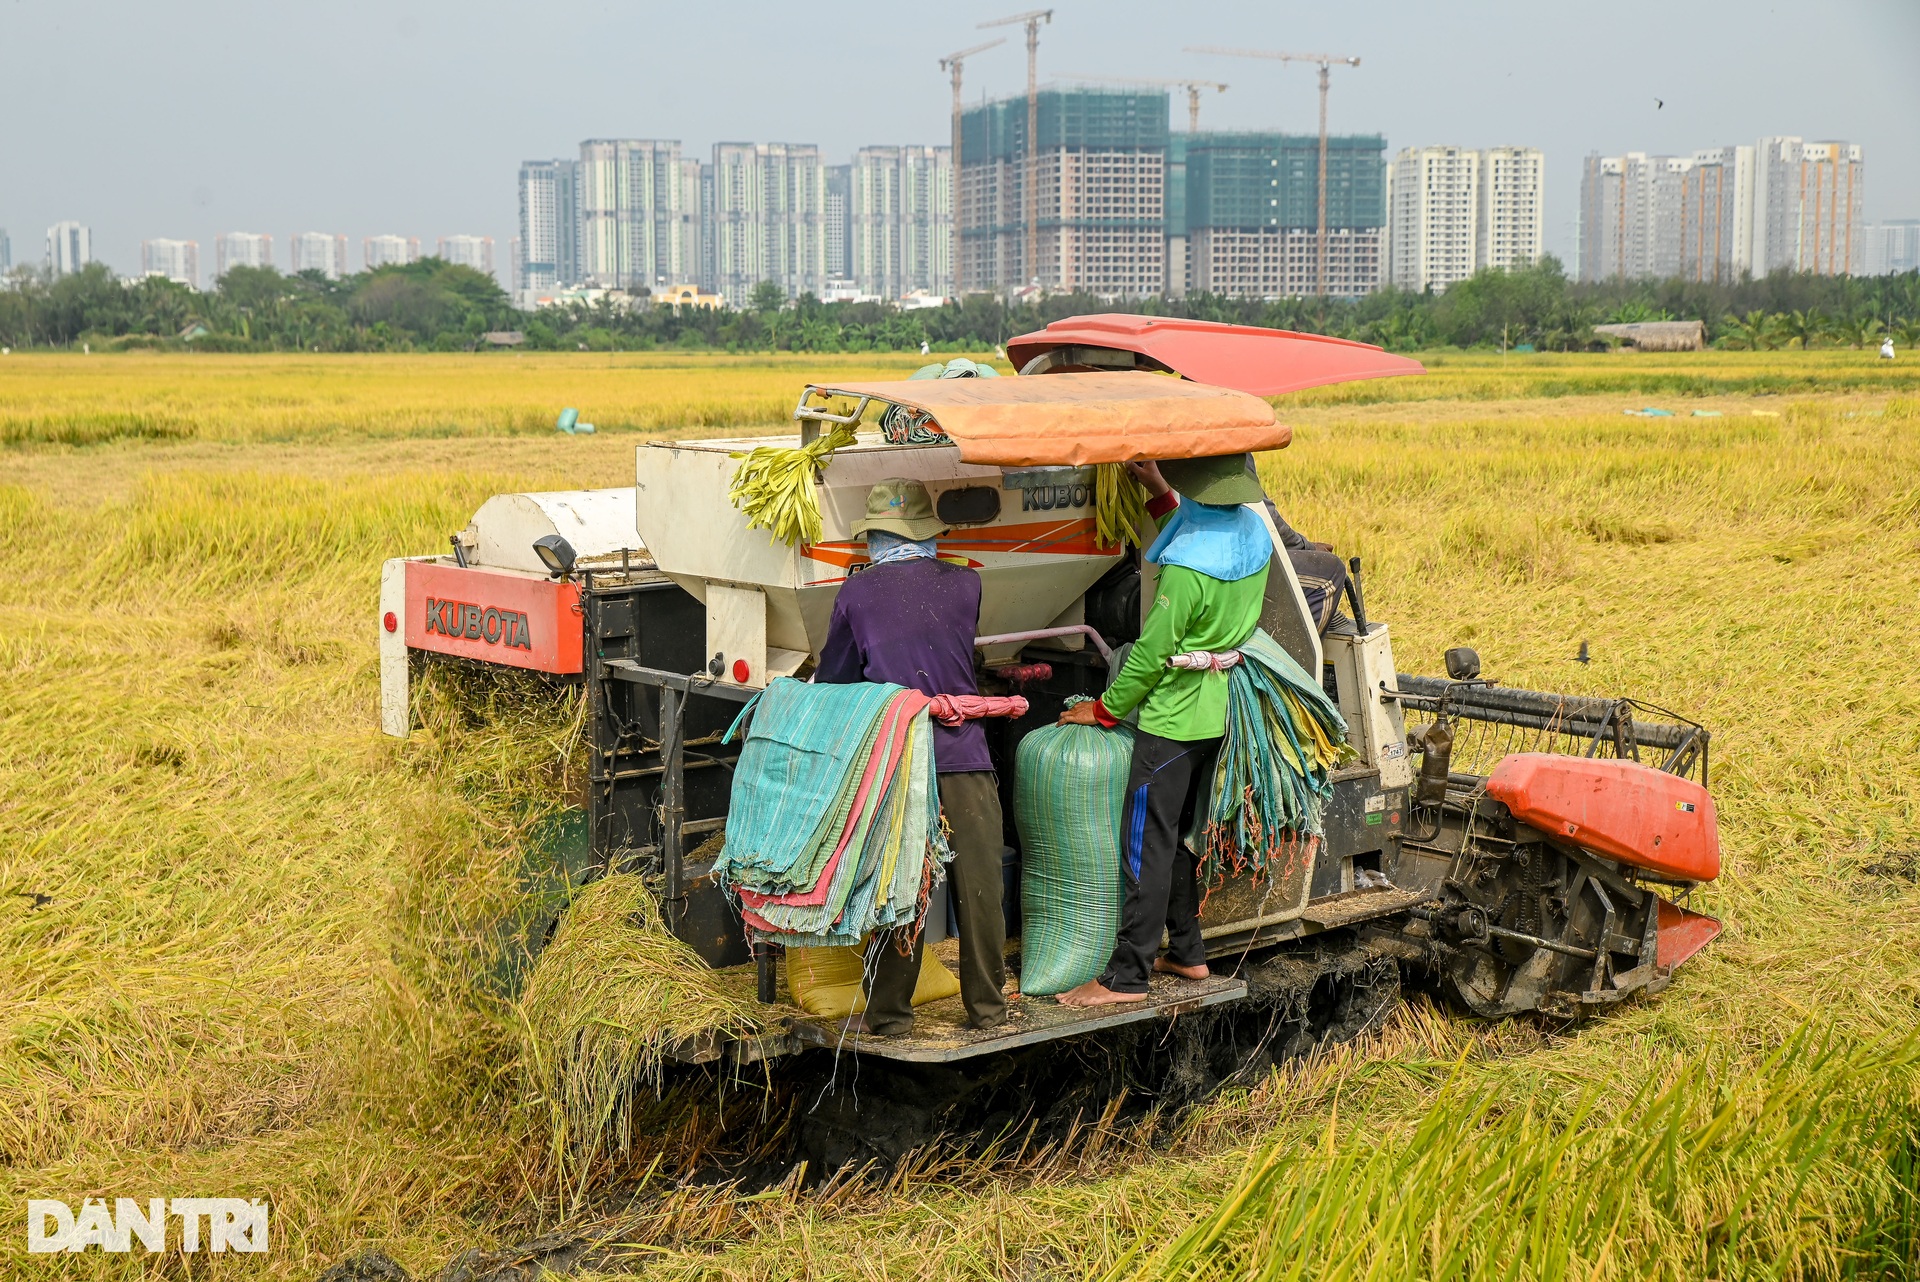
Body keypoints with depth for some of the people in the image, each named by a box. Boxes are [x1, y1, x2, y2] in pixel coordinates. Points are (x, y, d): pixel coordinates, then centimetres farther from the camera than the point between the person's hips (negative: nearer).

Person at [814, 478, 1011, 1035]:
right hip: (965, 757, 1)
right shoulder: (965, 585, 5)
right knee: (978, 884, 9)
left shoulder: (856, 593, 0)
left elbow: (832, 681, 10)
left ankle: (889, 1012, 12)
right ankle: (987, 1005, 18)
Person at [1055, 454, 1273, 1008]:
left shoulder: (1188, 568, -26)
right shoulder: (1253, 533, 0)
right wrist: (1160, 493, 16)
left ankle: (1127, 977, -2)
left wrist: (1105, 708, -5)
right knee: (1179, 835, 19)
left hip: (1172, 720, -9)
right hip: (1214, 716, 9)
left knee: (1147, 843, -5)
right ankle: (1187, 952, 27)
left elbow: (1151, 654, -18)